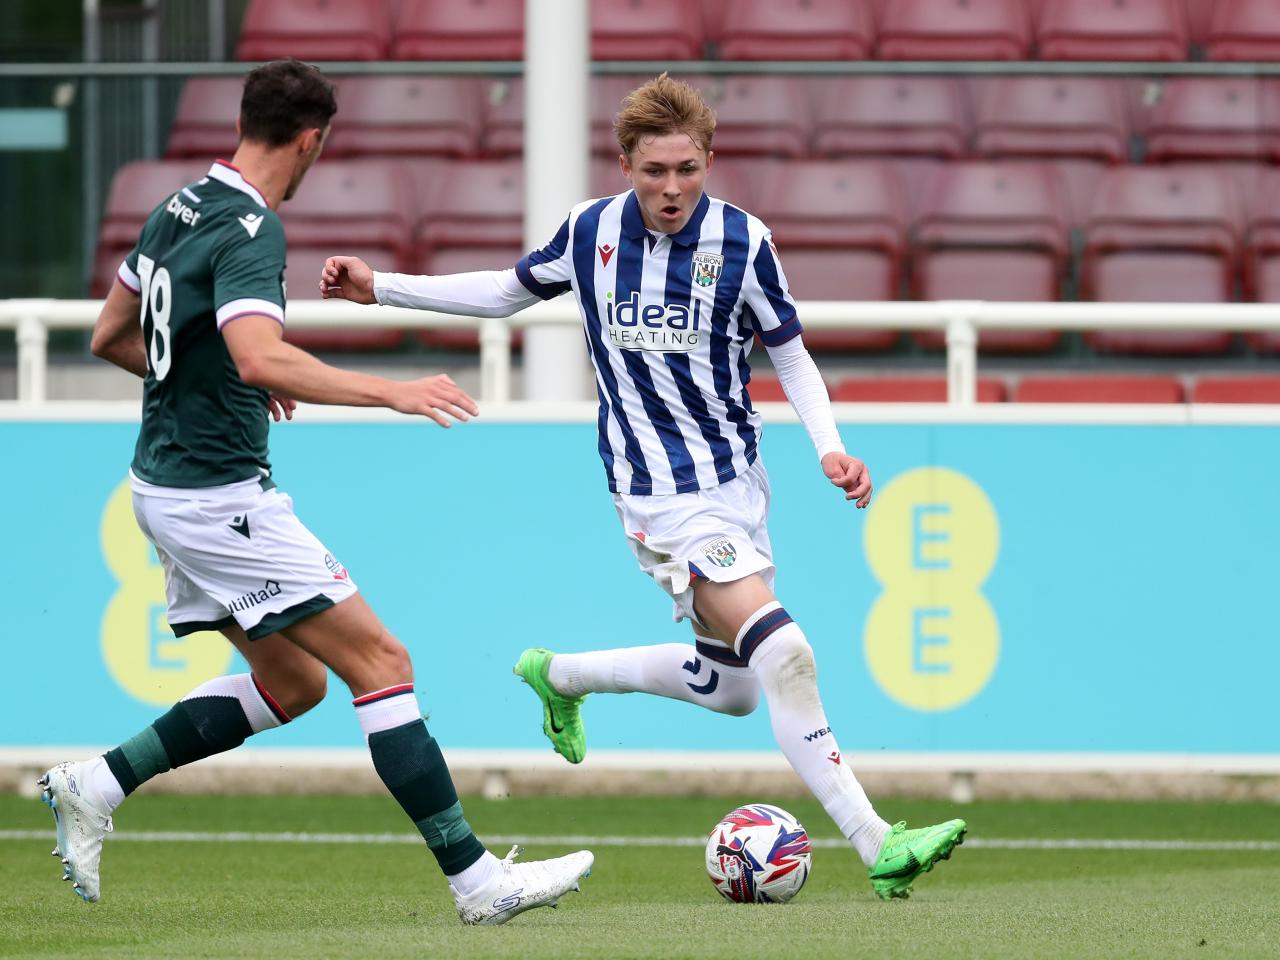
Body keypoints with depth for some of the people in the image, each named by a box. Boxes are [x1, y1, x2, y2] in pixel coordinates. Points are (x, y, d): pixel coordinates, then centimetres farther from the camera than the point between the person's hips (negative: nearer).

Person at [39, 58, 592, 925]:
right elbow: (260, 358, -35)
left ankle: (95, 787, 14)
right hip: (221, 492, -10)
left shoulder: (179, 209, 10)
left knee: (290, 683, 17)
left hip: (170, 486, 10)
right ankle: (476, 878, -9)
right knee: (382, 663, -8)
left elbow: (112, 336, 20)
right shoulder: (249, 232, -18)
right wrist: (392, 393, -36)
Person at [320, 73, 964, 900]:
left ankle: (561, 676, 37)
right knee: (785, 658, -19)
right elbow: (511, 292, 14)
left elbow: (791, 357, 4)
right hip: (665, 491, -4)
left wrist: (831, 448, -11)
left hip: (739, 476, 4)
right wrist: (381, 289, 10)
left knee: (730, 688, 15)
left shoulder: (743, 241, -6)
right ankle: (877, 845, -19)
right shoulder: (591, 232, -6)